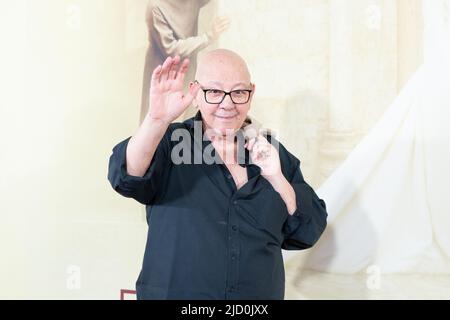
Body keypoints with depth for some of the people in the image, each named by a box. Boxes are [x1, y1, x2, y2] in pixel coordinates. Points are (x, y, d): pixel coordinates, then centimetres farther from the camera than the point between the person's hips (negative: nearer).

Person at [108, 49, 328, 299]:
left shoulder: (275, 153, 1)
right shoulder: (169, 143, -8)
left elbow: (308, 233, -2)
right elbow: (127, 177, -26)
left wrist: (276, 178, -16)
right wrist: (157, 119, -40)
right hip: (174, 291, -2)